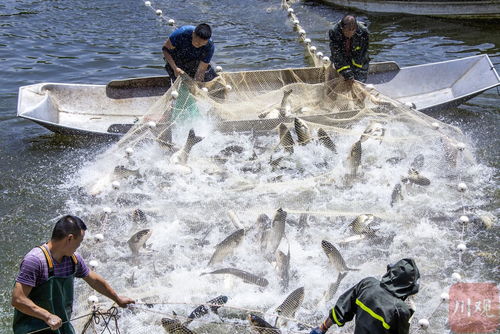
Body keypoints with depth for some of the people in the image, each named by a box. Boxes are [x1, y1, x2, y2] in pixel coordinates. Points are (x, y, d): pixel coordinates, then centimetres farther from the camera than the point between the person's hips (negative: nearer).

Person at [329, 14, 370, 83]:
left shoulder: (363, 32, -26)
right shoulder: (334, 32, -27)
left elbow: (361, 54, -17)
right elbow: (336, 55, -26)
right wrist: (346, 72, -31)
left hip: (360, 63, -1)